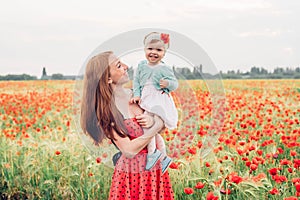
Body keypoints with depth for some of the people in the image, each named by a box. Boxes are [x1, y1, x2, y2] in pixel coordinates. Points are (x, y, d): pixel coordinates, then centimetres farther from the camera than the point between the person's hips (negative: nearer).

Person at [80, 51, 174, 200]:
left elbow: (163, 123, 10)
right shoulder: (106, 110, -15)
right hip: (132, 172, -5)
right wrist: (156, 126, -15)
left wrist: (152, 120, -12)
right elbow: (129, 151, -20)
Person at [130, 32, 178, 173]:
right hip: (145, 102, 6)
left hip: (159, 102, -6)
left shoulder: (165, 69, -7)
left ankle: (152, 152, -8)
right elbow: (136, 82, 10)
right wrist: (136, 95, -4)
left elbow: (175, 84, -1)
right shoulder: (141, 66, 6)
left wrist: (168, 83, -22)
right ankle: (164, 157, 24)